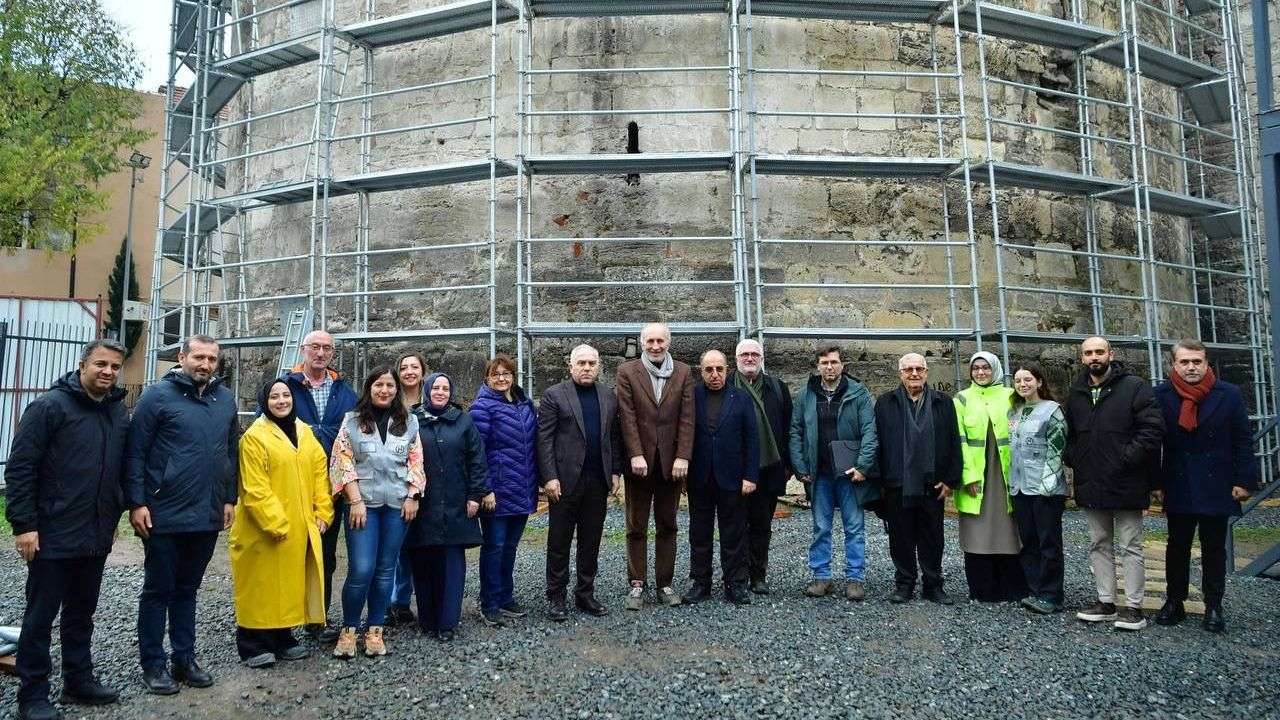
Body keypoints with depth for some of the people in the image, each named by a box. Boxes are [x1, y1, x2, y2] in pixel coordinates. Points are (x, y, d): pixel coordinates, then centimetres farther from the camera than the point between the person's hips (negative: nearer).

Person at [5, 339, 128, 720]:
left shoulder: (118, 412, 7)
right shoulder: (49, 406, -12)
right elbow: (19, 469, -13)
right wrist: (24, 525, -15)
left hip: (96, 537, 6)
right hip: (53, 536, -6)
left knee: (82, 613, 17)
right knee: (40, 616, 6)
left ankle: (79, 680, 29)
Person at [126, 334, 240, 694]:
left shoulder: (226, 399, 7)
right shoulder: (158, 395, -8)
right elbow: (135, 453, -8)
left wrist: (229, 498, 9)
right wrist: (136, 502, -12)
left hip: (208, 516, 5)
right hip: (164, 515, -4)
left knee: (187, 589, 16)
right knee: (158, 590, 8)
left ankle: (184, 657, 26)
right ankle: (153, 664, 19)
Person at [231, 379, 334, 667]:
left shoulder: (305, 432, 10)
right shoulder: (254, 436, -9)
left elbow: (320, 472, 10)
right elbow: (254, 488, -15)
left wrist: (323, 512, 2)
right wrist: (275, 524, -19)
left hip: (301, 527, 6)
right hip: (266, 530, -6)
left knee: (290, 583, 13)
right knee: (262, 585, 2)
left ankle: (282, 638, 25)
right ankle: (253, 645, 14)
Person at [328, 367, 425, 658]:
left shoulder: (409, 422, 9)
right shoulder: (352, 421, 3)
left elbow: (416, 462, 8)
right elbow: (342, 462, -2)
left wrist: (413, 497, -1)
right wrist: (355, 501, -10)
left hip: (397, 504, 2)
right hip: (363, 503, -2)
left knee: (385, 570, 7)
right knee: (361, 570, -9)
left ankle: (375, 630, 18)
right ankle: (348, 629, 10)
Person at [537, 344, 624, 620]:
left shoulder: (609, 397, 11)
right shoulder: (554, 395, -2)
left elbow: (615, 438, 13)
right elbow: (544, 439, -6)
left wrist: (616, 472, 6)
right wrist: (549, 478, -12)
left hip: (598, 482, 4)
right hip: (565, 481, -4)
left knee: (591, 542, 10)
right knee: (559, 542, 5)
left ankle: (585, 594, 22)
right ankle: (556, 597, 16)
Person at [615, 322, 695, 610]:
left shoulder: (683, 372, 5)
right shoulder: (627, 371, 1)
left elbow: (687, 418, 0)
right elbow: (627, 417, -5)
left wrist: (682, 457, -9)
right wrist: (636, 455, -13)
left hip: (671, 461, 1)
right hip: (640, 461, -1)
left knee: (667, 527, 9)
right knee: (636, 527, 5)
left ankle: (665, 584, 17)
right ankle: (637, 584, 13)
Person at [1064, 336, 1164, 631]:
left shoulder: (1135, 387, -8)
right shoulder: (1076, 393, 11)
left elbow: (1153, 430, -14)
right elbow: (1069, 433, 22)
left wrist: (1125, 460, -17)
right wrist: (1073, 460, 6)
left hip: (1126, 484, -6)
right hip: (1091, 485, 6)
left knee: (1131, 546, 3)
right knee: (1099, 545, 12)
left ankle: (1133, 607, 11)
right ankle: (1106, 602, 22)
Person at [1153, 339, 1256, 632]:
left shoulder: (1229, 395, -2)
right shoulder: (1161, 395, -3)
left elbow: (1243, 441, 0)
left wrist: (1244, 480, -5)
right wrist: (1156, 483, -1)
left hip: (1217, 487, 0)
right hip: (1178, 487, 0)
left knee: (1214, 548, 8)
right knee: (1177, 546, 10)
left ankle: (1213, 607, 18)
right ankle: (1175, 602, 20)